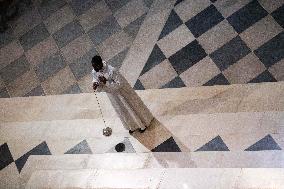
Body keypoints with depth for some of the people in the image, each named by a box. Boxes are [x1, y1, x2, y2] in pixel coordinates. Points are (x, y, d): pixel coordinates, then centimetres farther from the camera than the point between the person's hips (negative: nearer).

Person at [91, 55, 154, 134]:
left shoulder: (111, 71, -36)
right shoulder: (94, 72, -16)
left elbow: (119, 84, -31)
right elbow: (95, 80, 1)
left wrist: (106, 82, -39)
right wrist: (95, 85, -22)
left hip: (121, 90, -6)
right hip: (112, 94, 6)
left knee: (131, 105, 14)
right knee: (122, 111, 22)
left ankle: (143, 124, 40)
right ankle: (132, 126, 47)